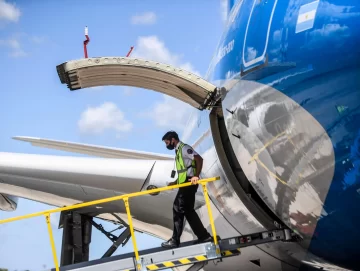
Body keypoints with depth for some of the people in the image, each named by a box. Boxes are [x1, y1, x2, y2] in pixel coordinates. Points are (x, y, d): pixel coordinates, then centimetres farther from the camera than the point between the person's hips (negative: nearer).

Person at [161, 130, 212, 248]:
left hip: (189, 183, -10)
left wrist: (196, 176, -28)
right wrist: (175, 182, 16)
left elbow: (199, 159, -21)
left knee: (178, 209, -7)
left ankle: (175, 240, -3)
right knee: (187, 210, 9)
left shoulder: (184, 148, -8)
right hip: (185, 183, 10)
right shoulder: (178, 151, 21)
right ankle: (204, 236, 11)